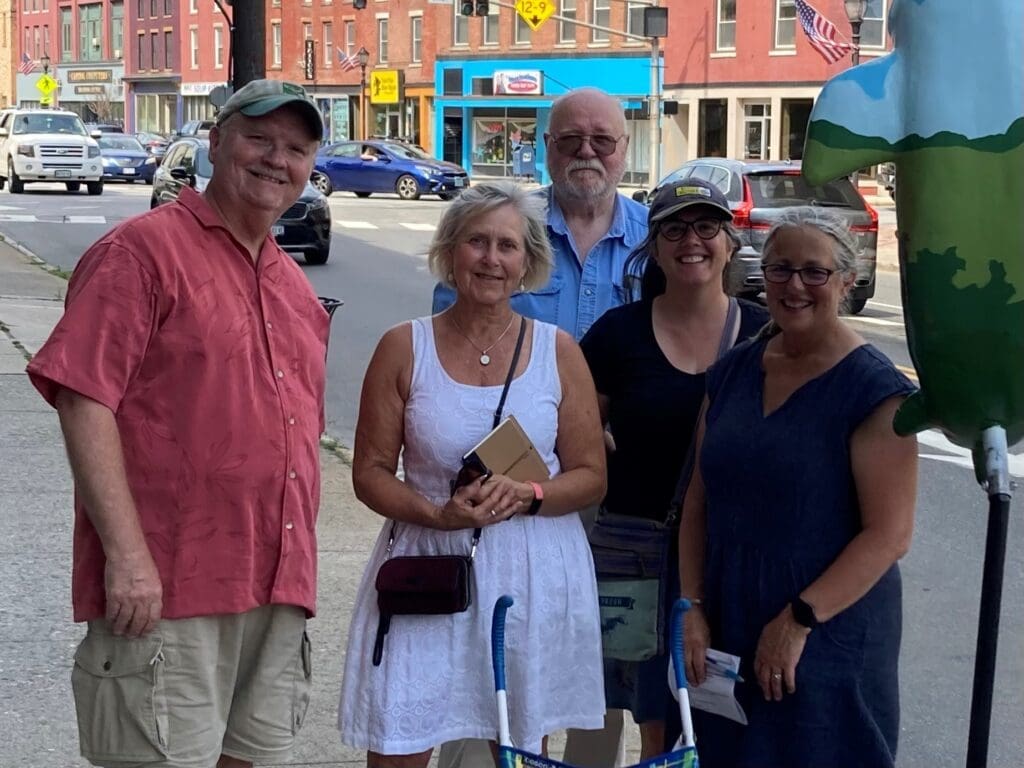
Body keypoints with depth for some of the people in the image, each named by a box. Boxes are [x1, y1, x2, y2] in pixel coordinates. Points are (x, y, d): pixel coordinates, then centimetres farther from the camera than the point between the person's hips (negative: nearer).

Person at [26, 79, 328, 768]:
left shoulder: (295, 287, 19)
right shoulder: (145, 248, -5)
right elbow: (83, 399, -14)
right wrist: (127, 553, -21)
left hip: (280, 594, 7)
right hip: (165, 591, -7)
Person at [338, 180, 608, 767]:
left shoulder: (558, 351, 2)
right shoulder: (405, 348, 0)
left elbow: (592, 476, 3)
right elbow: (371, 471, 1)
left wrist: (527, 496, -17)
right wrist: (438, 514, -17)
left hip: (533, 576, 1)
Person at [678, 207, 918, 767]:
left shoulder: (875, 389, -10)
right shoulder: (734, 371, 7)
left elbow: (889, 534, -15)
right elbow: (700, 500, 9)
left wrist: (799, 620, -18)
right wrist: (693, 607, 0)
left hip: (829, 635, -5)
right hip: (727, 629, 5)